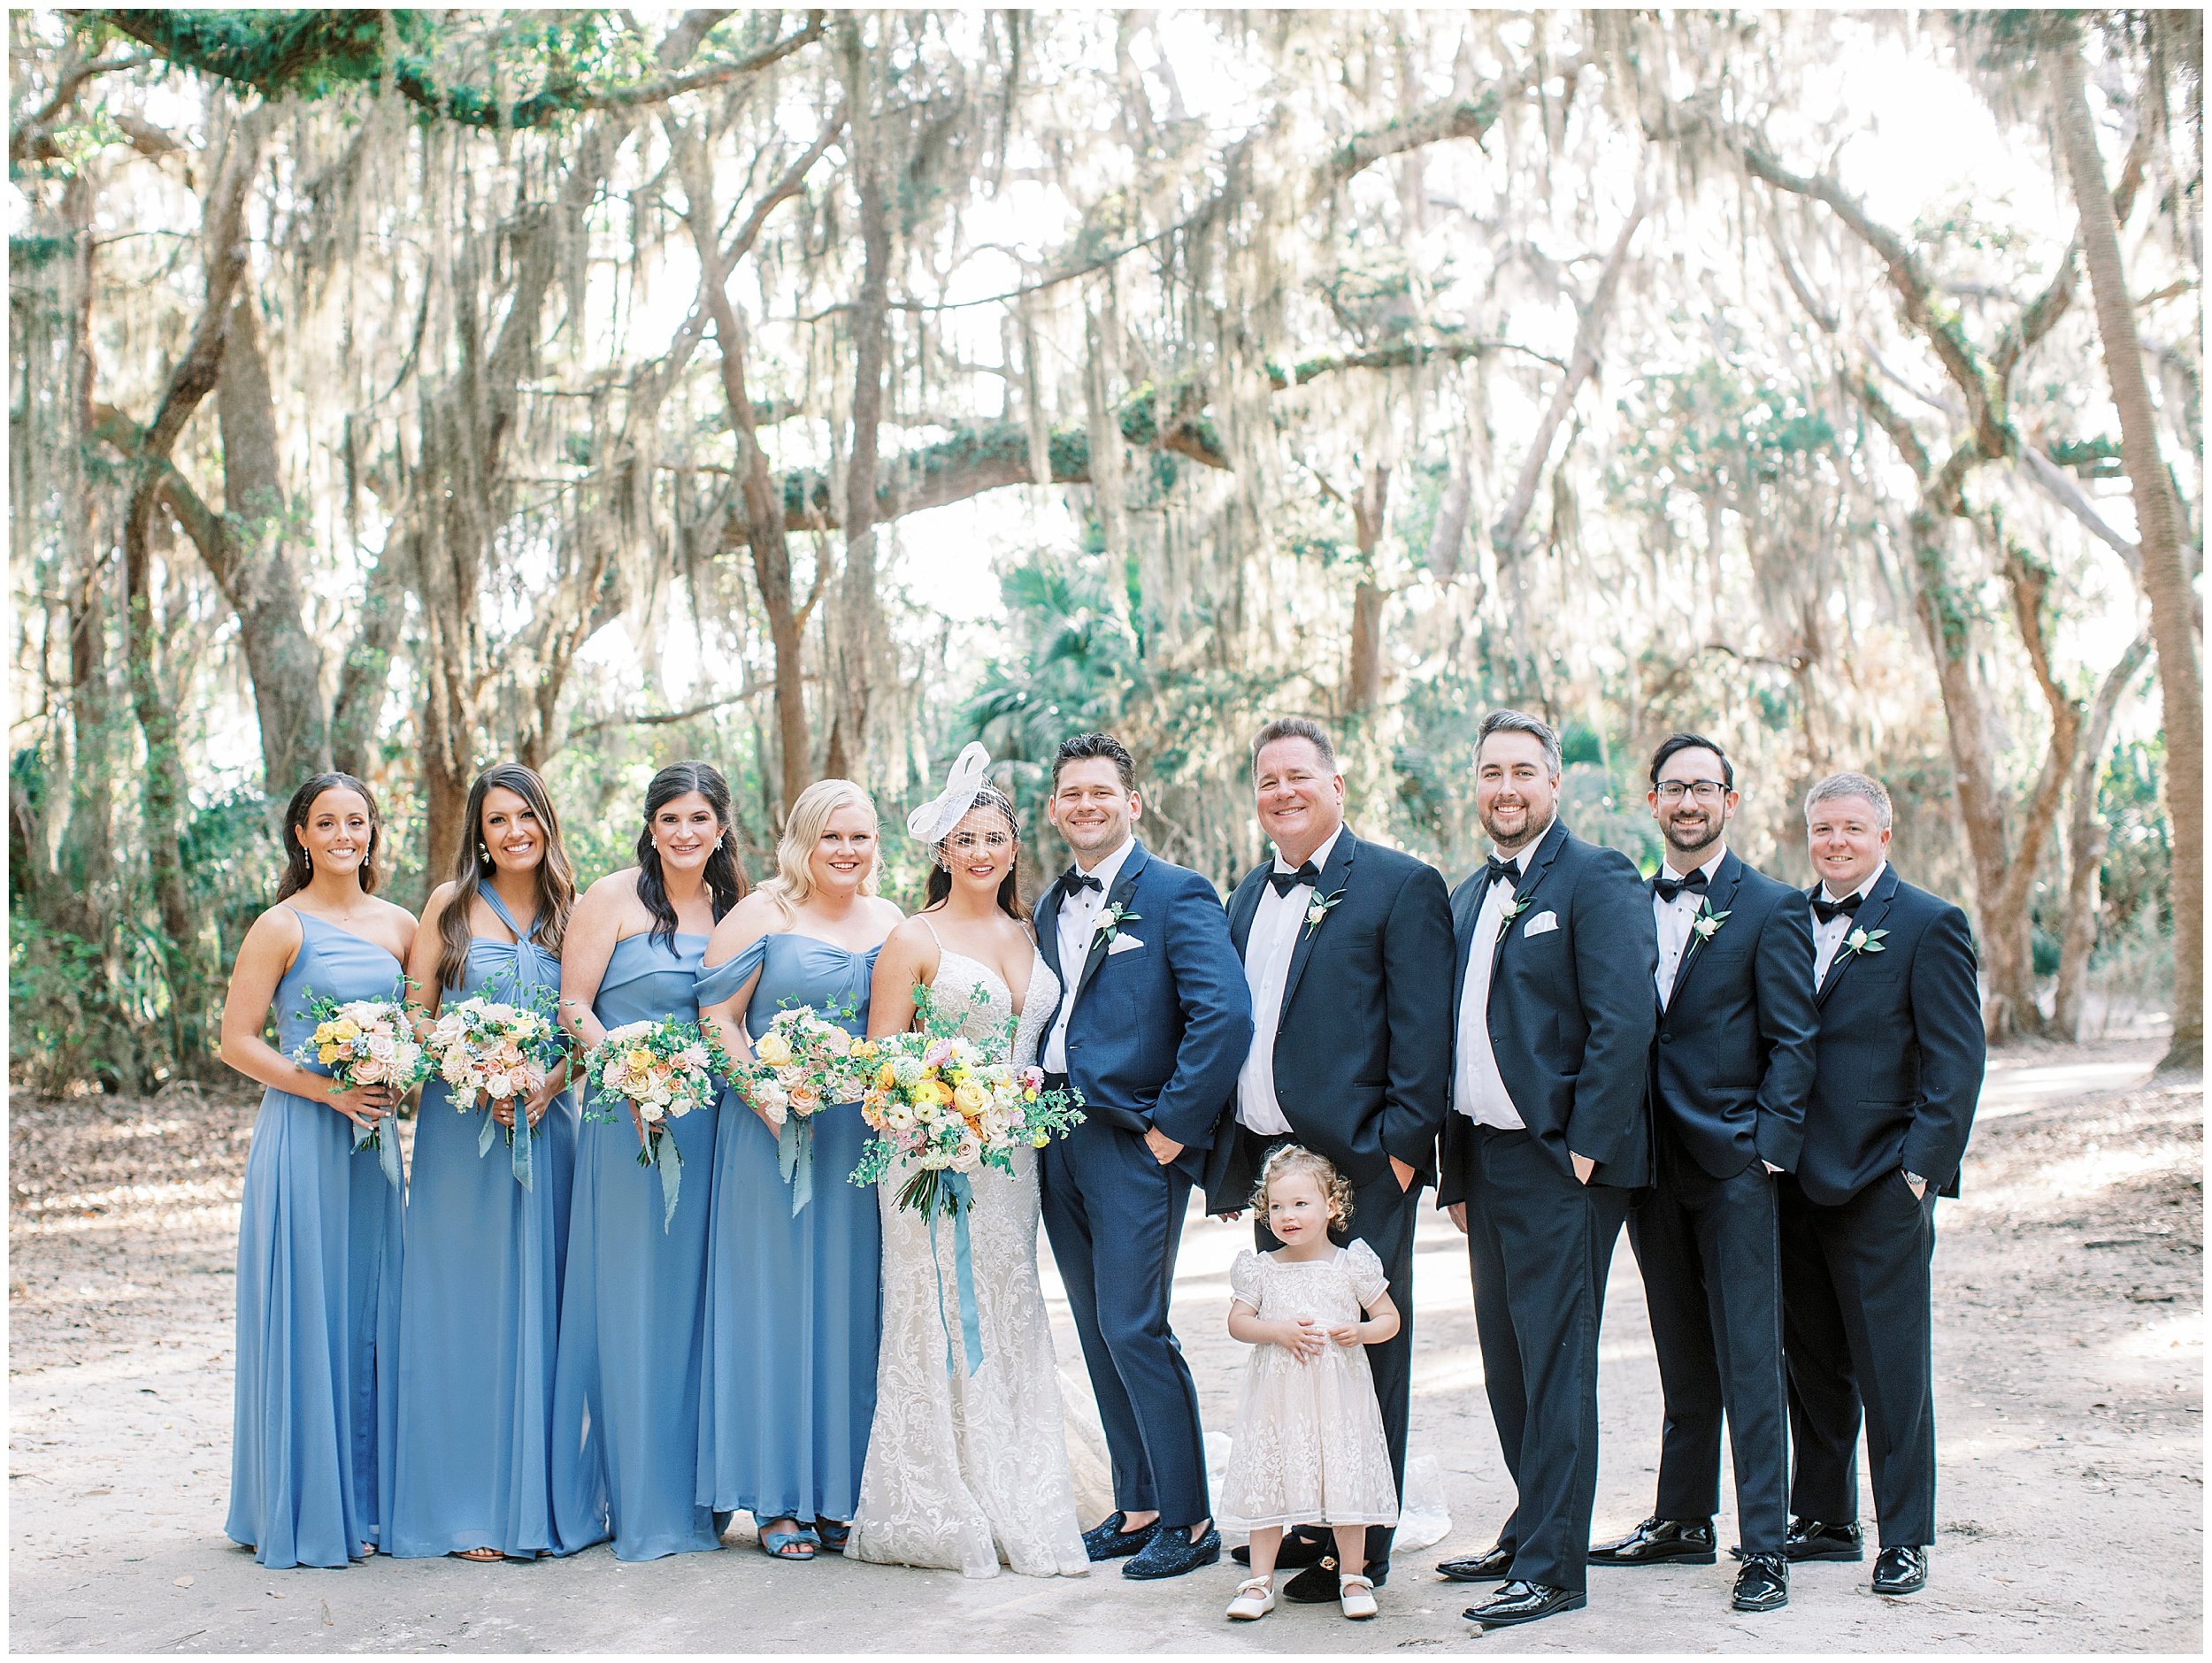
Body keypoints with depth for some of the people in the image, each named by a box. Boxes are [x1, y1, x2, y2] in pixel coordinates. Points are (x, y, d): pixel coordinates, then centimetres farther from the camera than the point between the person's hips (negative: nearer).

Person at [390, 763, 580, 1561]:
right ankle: (467, 1505, 3)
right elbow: (416, 1015, 1)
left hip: (545, 1127, 2)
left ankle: (536, 1497, 11)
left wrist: (547, 1087, -10)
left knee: (537, 1305, 3)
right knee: (464, 1305, -2)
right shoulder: (451, 905, 4)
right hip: (461, 1126, -2)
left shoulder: (571, 915, 10)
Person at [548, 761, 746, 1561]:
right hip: (627, 1119, -5)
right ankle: (634, 1500, 7)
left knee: (692, 1299, 8)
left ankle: (690, 1492, 18)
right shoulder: (612, 897, -3)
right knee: (628, 1299, -1)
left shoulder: (733, 909, 12)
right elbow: (572, 1008, -6)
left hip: (705, 1124, 5)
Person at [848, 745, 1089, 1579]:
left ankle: (1015, 1513, 14)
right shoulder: (915, 938, -3)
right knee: (942, 1321, -3)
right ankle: (940, 1516, 6)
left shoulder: (1027, 934, 13)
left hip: (1010, 1160, 5)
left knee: (1010, 1322, 7)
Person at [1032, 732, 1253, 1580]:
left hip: (1134, 1144, -7)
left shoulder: (1176, 894, -7)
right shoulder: (1052, 907, 16)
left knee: (1134, 1328, -9)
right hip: (1058, 1142, 7)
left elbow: (1226, 1015, -18)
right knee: (1098, 1333, 11)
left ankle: (1187, 1519, 3)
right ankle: (1137, 1506, 21)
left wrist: (1173, 1127, -16)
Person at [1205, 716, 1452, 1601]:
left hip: (1360, 1162, -7)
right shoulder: (1249, 894, 15)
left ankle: (1359, 1550, 11)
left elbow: (1424, 1031, -10)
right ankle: (1300, 1525, 26)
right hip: (1267, 1156, 7)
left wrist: (1402, 1148, -16)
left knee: (1364, 1352, 1)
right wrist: (1226, 1153, 12)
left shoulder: (1401, 886, -6)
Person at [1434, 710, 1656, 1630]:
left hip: (1561, 1161, -8)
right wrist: (1457, 1165, 14)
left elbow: (1625, 1021, -16)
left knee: (1554, 1360, -4)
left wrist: (1584, 1146, -18)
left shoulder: (1596, 878, -8)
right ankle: (1533, 1527, 27)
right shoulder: (1470, 896, 16)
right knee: (1507, 1362, 14)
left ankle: (1551, 1566, 3)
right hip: (1487, 1158, 8)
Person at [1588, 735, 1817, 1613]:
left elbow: (1792, 1041, -5)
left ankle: (1764, 1548, 3)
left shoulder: (1771, 908, -2)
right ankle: (1683, 1523, 24)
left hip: (1733, 1163, -5)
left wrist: (1769, 1147, -12)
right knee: (1682, 1359, 14)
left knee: (1749, 1360, -3)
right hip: (1652, 1164, 5)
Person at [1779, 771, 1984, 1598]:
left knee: (1891, 1368, 0)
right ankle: (1825, 1520, 25)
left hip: (1879, 1186, -5)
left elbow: (1957, 1060, -7)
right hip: (1794, 1180, 5)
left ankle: (1904, 1538, 10)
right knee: (1811, 1364, 13)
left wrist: (1921, 1168, -14)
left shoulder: (1930, 924, -4)